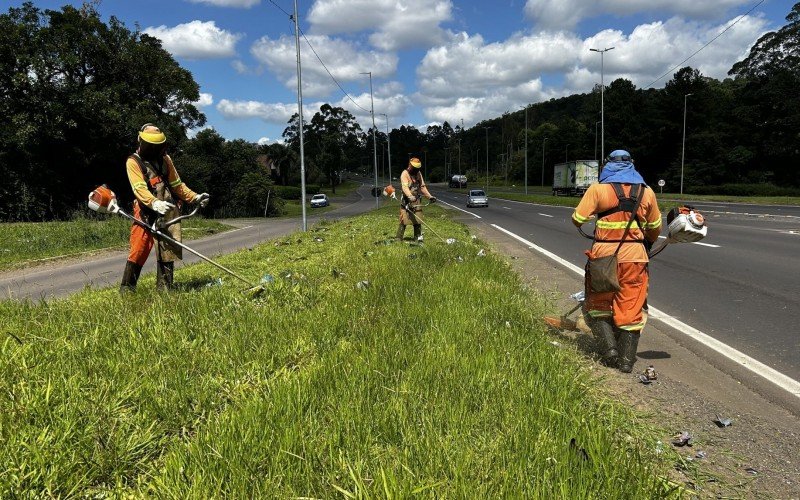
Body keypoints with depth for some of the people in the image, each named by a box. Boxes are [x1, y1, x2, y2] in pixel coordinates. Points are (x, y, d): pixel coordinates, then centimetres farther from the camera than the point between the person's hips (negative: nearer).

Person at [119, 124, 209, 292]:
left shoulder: (165, 159, 14)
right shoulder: (133, 162, -1)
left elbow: (176, 184, 21)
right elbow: (139, 188, -16)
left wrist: (195, 197, 11)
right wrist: (154, 203, -32)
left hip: (169, 209, 5)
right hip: (146, 211, -4)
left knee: (168, 247, 2)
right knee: (140, 249, -8)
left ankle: (164, 288, 11)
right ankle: (127, 288, 4)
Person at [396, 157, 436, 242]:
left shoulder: (418, 173, 12)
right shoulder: (405, 174, -10)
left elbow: (422, 187, 18)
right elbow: (405, 187, -26)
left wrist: (430, 196, 7)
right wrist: (410, 196, -43)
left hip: (416, 201, 6)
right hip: (406, 201, -6)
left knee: (418, 220, 7)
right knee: (404, 221, -9)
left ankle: (418, 238, 17)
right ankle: (399, 239, -4)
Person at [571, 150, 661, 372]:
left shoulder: (598, 189, -3)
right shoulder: (646, 192, 8)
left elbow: (577, 220, -4)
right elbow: (655, 227, 19)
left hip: (605, 255, -2)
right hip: (635, 257, 2)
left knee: (598, 305, 15)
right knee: (630, 309, 9)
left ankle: (610, 347, 2)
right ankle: (626, 360, 11)